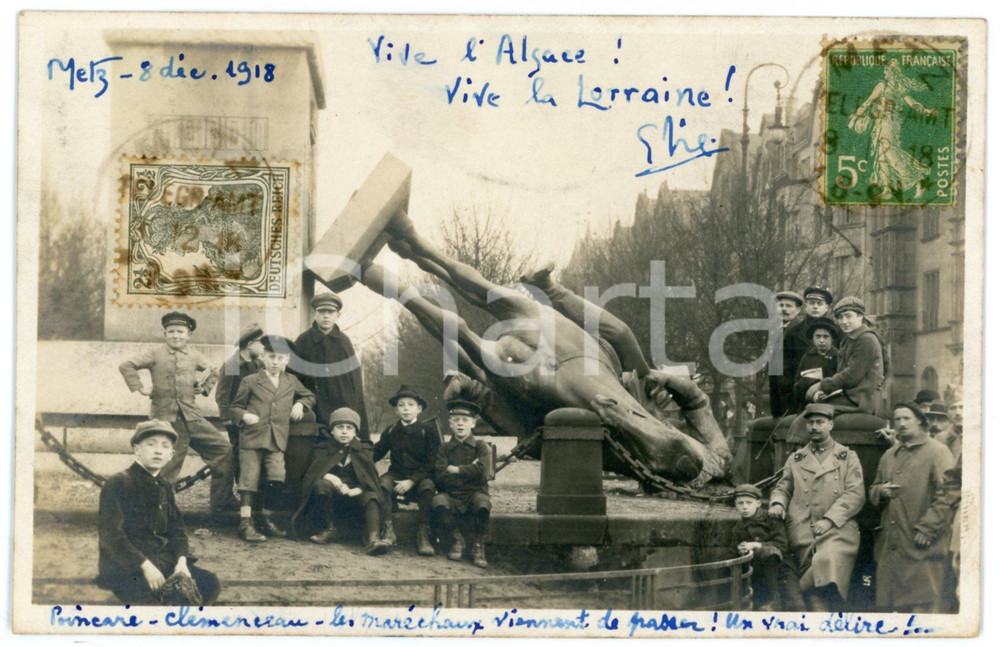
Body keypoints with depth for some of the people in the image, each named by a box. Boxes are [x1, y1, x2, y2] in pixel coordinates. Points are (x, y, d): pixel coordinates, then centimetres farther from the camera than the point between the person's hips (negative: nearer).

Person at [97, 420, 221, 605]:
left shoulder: (164, 487, 13)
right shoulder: (118, 483, -9)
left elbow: (176, 528, 14)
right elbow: (110, 534, -17)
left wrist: (181, 559, -7)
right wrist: (145, 565, -22)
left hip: (161, 560, 7)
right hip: (122, 567, -7)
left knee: (210, 583, -7)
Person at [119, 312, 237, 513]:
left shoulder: (194, 356, 12)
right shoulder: (155, 355, -1)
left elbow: (213, 372, 29)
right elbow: (126, 366, -4)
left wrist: (204, 388, 16)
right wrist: (140, 388, -7)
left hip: (191, 415, 4)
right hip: (166, 418, -4)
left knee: (223, 449, 0)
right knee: (168, 465, -3)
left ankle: (222, 500, 9)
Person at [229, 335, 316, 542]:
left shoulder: (291, 382, 18)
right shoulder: (251, 382, 7)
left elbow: (310, 395, 34)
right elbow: (235, 406, 10)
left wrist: (300, 404, 14)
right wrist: (244, 415, -11)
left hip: (277, 440, 3)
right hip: (252, 438, -3)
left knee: (277, 478, -8)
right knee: (250, 478, -6)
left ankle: (265, 519, 10)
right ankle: (245, 523, -5)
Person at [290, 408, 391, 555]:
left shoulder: (363, 452, 12)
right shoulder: (323, 451, 11)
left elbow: (371, 481, 1)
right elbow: (312, 476, -2)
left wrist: (352, 491, -19)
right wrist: (331, 478, -22)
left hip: (355, 495, 0)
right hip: (330, 498, 0)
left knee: (371, 496, -32)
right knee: (321, 485, -32)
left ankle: (373, 539, -52)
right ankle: (329, 528, -15)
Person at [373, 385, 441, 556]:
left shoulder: (428, 429, -3)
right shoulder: (391, 431, 8)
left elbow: (432, 461, -8)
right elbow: (376, 453, 14)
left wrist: (412, 481, -18)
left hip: (421, 476, -2)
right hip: (397, 474, 3)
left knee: (427, 486, -35)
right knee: (382, 483, -29)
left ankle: (423, 534, -29)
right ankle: (388, 530, -25)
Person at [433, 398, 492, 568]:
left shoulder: (480, 446, 7)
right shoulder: (444, 448, 10)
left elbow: (482, 471, -12)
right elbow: (440, 477, -5)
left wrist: (455, 470, -6)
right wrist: (469, 471, -7)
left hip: (475, 493, -1)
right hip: (451, 496, 1)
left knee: (482, 503, -35)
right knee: (439, 502, -33)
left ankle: (479, 547, -16)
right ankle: (457, 540, -10)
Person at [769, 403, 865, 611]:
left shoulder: (848, 458, 14)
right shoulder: (795, 459, 23)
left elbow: (855, 494, 4)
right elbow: (783, 487, 25)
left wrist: (829, 520, -9)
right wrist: (777, 503, -1)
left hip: (837, 530, -3)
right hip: (802, 533, 3)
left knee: (829, 561, -32)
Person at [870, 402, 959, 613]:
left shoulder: (937, 452, -1)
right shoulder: (889, 456, 20)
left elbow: (948, 494, -10)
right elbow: (873, 492, 27)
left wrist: (927, 528, -16)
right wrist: (880, 491, 2)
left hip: (922, 546, -7)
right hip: (891, 547, 7)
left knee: (923, 606, -9)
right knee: (897, 606, 7)